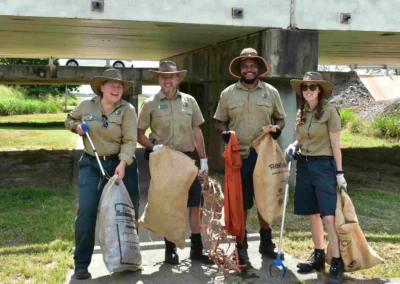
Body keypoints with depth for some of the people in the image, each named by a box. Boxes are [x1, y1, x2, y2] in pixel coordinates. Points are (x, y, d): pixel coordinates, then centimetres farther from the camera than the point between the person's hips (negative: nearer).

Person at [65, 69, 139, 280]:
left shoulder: (127, 110, -7)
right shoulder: (86, 106, 0)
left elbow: (130, 141, -15)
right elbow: (69, 119, 20)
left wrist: (123, 163, -31)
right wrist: (76, 126, -4)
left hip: (121, 163, 0)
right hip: (91, 164, 1)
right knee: (86, 212, -8)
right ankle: (81, 264, 3)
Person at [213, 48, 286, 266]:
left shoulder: (271, 92, 5)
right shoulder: (228, 94, 4)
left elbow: (280, 118, 11)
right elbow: (220, 121, 9)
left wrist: (277, 129, -11)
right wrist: (224, 132, -12)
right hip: (238, 156, -1)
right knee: (240, 202, 6)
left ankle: (266, 243, 26)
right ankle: (241, 246, 16)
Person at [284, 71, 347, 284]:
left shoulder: (329, 111, -7)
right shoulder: (302, 113, 9)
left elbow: (335, 144, -7)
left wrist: (339, 172, -8)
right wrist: (293, 146, -4)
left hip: (324, 166, -6)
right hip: (304, 165, 6)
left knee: (329, 217, -10)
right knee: (312, 214, 12)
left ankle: (336, 264, -3)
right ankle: (318, 256, 25)